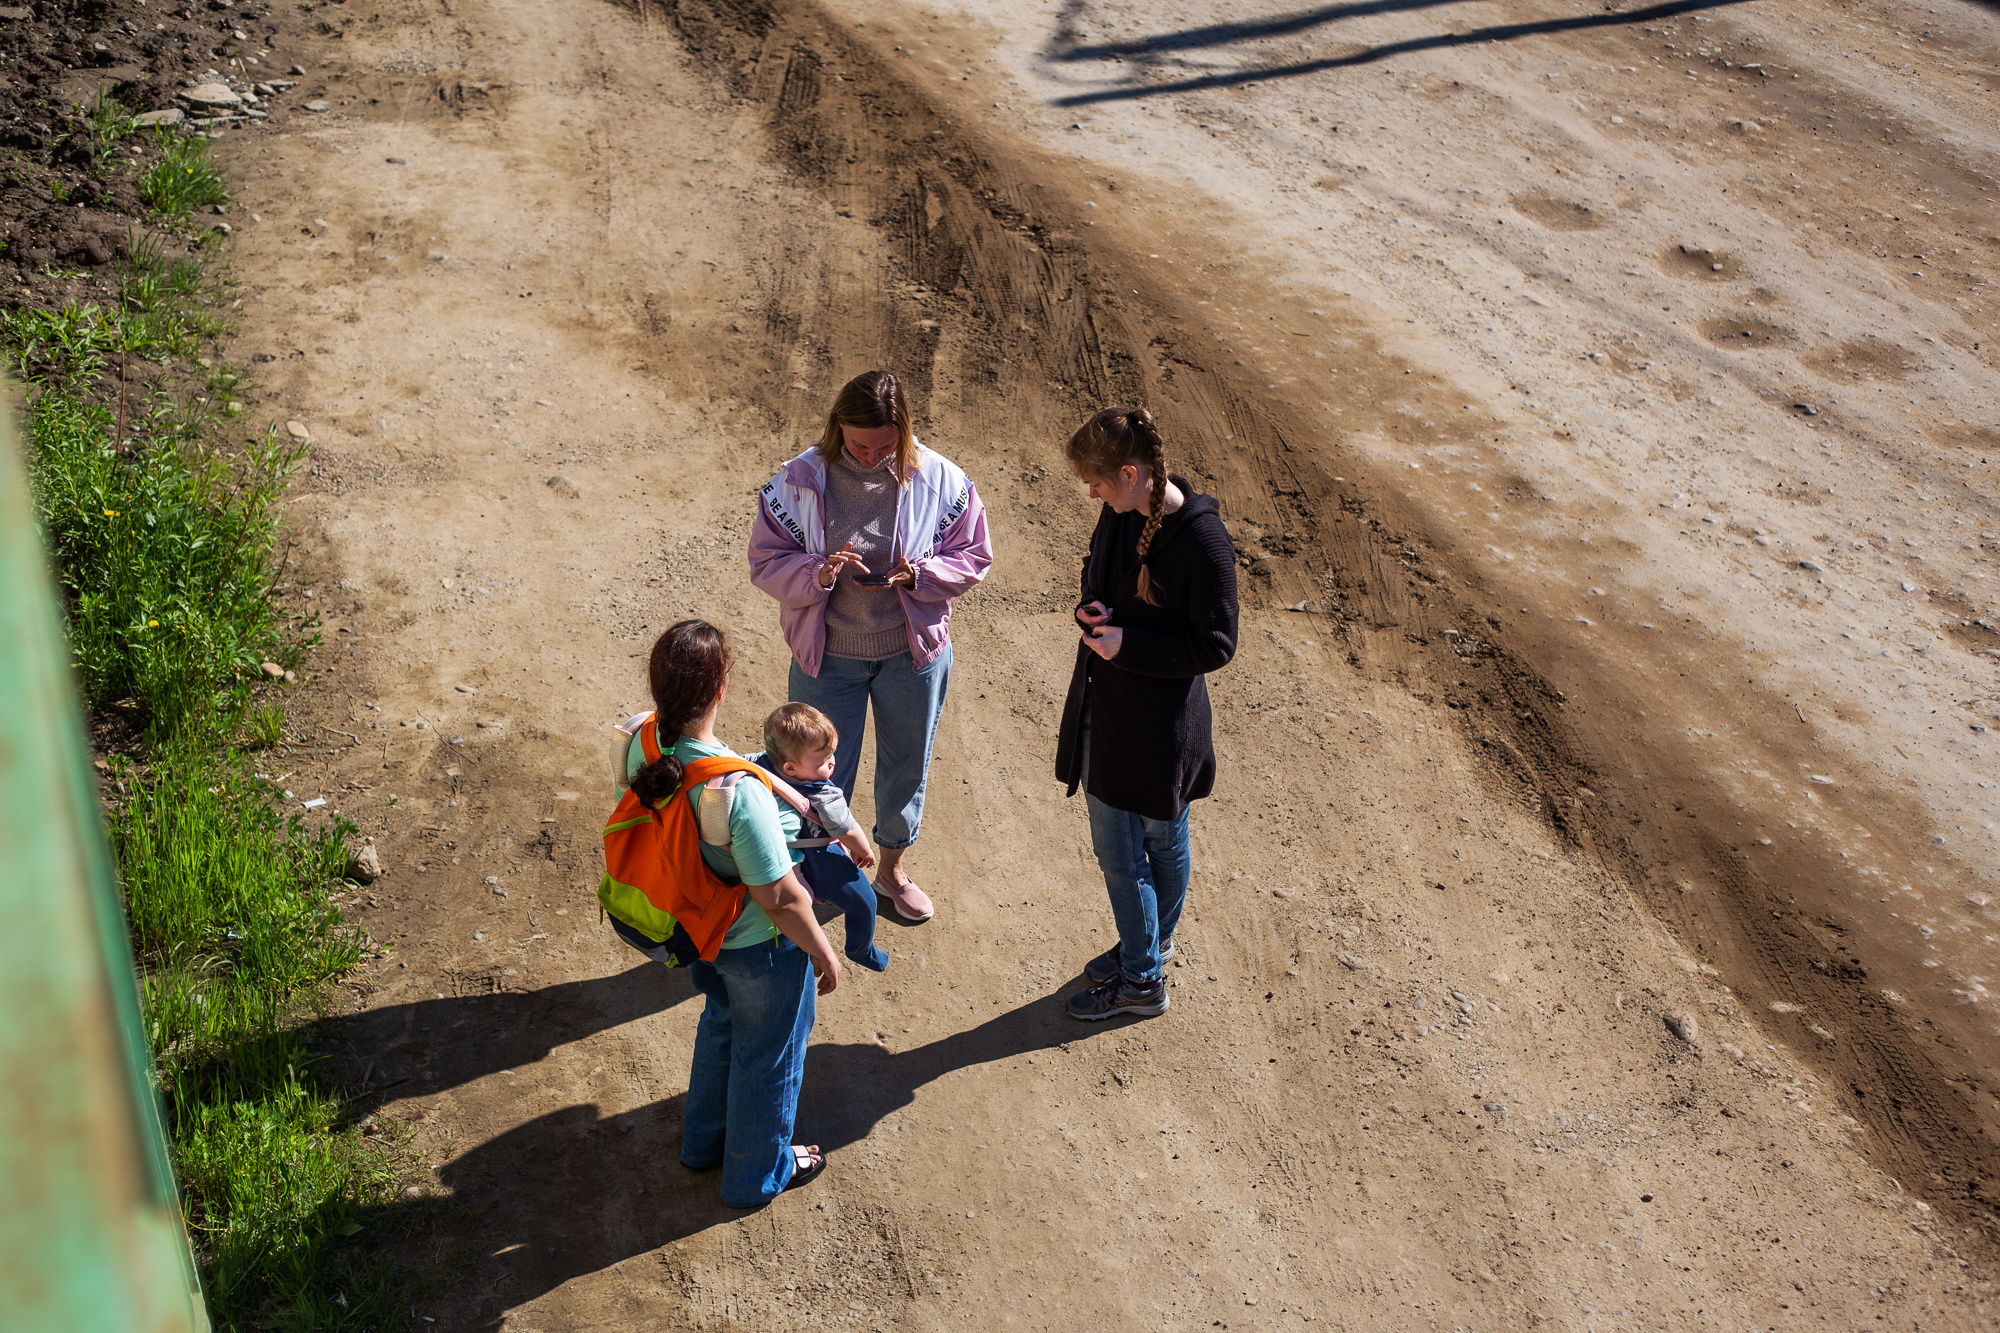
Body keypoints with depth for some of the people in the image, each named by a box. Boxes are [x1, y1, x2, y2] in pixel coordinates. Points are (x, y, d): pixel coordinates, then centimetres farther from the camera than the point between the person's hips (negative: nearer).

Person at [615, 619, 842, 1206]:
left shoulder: (639, 746, -19)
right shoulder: (738, 789, -40)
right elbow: (779, 898, -29)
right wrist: (824, 953, -11)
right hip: (759, 945, -7)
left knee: (721, 1025, 34)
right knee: (767, 1057, 21)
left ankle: (705, 1141, 57)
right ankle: (758, 1173, 46)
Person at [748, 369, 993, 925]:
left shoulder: (939, 479, -11)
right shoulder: (801, 480, -14)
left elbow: (972, 557, -3)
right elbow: (765, 561, -8)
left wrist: (917, 575, -22)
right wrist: (818, 573, -27)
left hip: (912, 651, 2)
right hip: (828, 655, -1)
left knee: (906, 766, 19)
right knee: (823, 775, 11)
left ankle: (892, 869, 44)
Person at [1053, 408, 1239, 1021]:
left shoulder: (1203, 540, -23)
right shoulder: (1119, 516, -1)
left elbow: (1216, 646, -18)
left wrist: (1127, 645, -22)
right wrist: (1090, 608, -4)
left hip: (1161, 724, -7)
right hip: (1104, 707, 7)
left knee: (1162, 840, 12)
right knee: (1114, 849, 17)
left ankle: (1141, 980, 28)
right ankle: (1144, 948, 39)